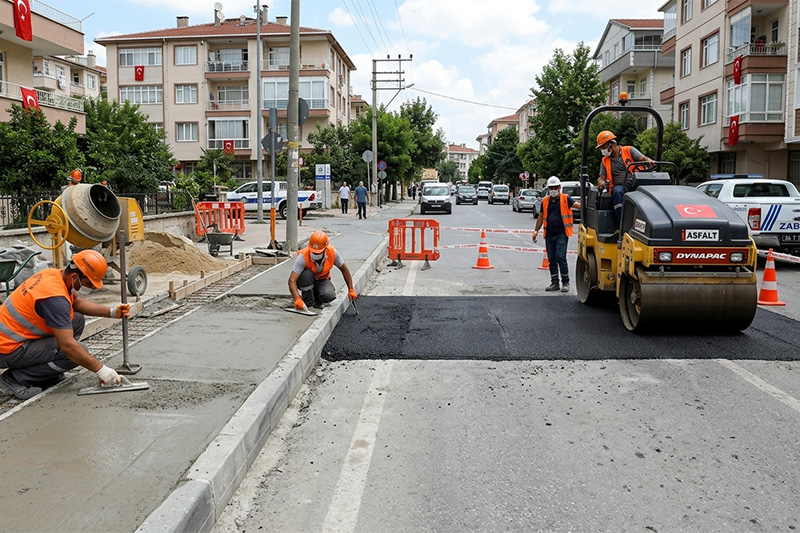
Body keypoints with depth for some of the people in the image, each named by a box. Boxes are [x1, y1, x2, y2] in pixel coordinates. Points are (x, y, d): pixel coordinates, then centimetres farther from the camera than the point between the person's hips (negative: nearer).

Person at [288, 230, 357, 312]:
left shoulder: (332, 252, -24)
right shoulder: (303, 256, -33)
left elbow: (344, 269, -6)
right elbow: (292, 280, -37)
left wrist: (351, 290, -5)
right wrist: (297, 299, -52)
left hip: (322, 280, 1)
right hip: (306, 281, -1)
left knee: (329, 296, -31)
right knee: (306, 274, -37)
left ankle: (316, 300, 6)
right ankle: (308, 304, -16)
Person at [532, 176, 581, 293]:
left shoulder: (565, 199, 0)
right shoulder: (545, 201, 12)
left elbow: (578, 205, -14)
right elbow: (541, 217, 19)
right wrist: (536, 231, 16)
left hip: (561, 234, -5)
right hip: (549, 235, 5)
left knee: (560, 257, -12)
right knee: (551, 259, 8)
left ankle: (565, 282, 0)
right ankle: (554, 283, 18)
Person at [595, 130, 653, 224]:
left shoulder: (629, 150, 12)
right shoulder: (605, 161, 21)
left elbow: (643, 158, 1)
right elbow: (602, 177, 16)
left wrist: (649, 160, -23)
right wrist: (601, 181, -9)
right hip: (619, 186, 1)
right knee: (617, 192, -35)